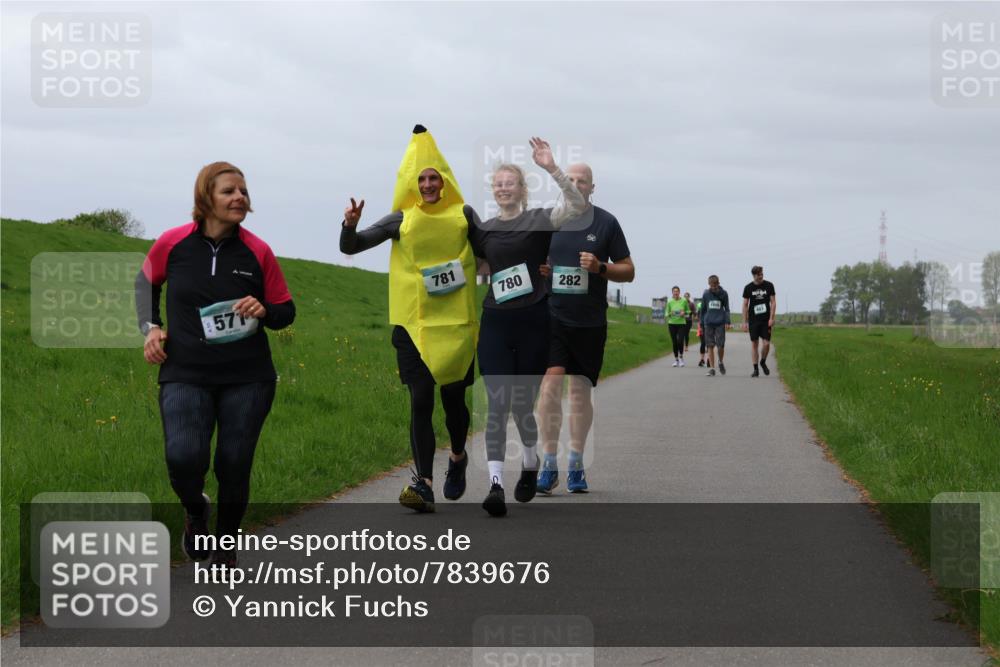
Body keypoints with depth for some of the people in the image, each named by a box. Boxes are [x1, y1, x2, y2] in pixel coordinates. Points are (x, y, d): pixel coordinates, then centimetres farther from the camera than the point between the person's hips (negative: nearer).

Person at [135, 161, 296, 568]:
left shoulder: (257, 252, -3)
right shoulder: (173, 243, -4)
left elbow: (286, 312, 7)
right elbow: (147, 282, 18)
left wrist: (263, 311, -15)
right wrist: (150, 326, 4)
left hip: (247, 380, 1)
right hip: (185, 377, -1)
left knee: (234, 465, 4)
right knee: (184, 458, -21)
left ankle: (226, 547, 29)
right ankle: (195, 510, 14)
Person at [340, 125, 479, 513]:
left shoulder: (463, 215, 4)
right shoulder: (402, 220, 3)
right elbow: (350, 247, 4)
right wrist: (350, 226, -17)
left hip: (456, 322, 0)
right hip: (414, 324, 0)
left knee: (453, 397, 8)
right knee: (420, 402, -8)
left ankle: (458, 458, 38)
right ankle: (424, 484, -12)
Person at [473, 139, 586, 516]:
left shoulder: (538, 220, 0)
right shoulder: (484, 231, 11)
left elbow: (578, 205, -19)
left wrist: (552, 168, -28)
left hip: (532, 322, -2)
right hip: (495, 322, 2)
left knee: (522, 405, 6)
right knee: (497, 404, -10)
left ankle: (530, 467, 34)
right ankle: (496, 485, -18)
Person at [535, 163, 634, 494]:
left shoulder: (606, 223, 3)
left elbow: (628, 270, 6)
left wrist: (600, 267, -13)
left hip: (590, 321, 0)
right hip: (551, 316, 0)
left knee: (580, 391, 8)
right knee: (551, 383, -15)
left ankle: (576, 464, 19)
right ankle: (549, 464, -12)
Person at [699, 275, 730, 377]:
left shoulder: (724, 294, 3)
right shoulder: (706, 294, 6)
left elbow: (727, 308, 8)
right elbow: (703, 310, 13)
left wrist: (727, 321, -3)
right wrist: (701, 324, 12)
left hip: (720, 323, -1)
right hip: (708, 323, 1)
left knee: (721, 345, -5)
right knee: (710, 346, -1)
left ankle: (721, 362, 23)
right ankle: (712, 368, 2)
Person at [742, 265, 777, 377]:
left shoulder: (769, 285, 2)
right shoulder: (748, 288, 2)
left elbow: (772, 302, 3)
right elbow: (745, 305, 4)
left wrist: (771, 318, -6)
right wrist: (745, 322, -1)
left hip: (766, 320, 0)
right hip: (753, 320, 0)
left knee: (766, 343, -5)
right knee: (754, 343, -1)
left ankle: (763, 362, 22)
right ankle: (755, 369, 6)